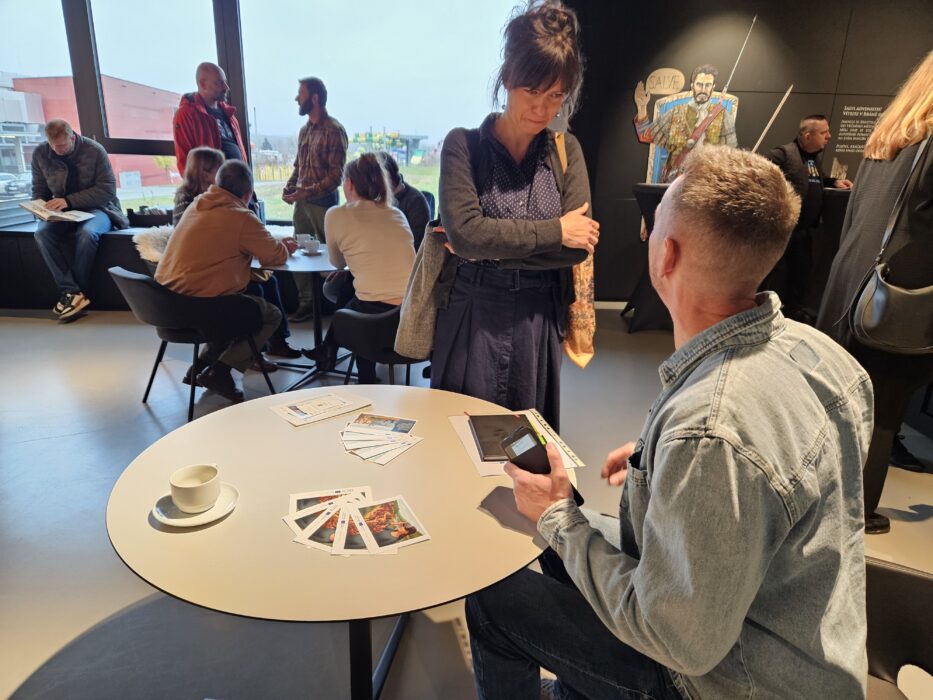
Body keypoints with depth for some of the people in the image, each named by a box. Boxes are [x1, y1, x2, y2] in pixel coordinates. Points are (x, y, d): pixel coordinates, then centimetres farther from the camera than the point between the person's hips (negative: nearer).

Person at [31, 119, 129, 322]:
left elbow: (107, 190, -13)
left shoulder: (94, 151, -10)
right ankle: (72, 291, -31)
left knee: (87, 233, -38)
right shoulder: (40, 153, 1)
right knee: (41, 233, -29)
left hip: (95, 208, -4)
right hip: (62, 212, 4)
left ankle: (76, 293, -23)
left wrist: (69, 201, -22)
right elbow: (39, 191, 12)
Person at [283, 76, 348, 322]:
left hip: (323, 201, -7)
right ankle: (306, 302, 16)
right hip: (301, 201, 7)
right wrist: (289, 187, 3)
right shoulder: (304, 130, 13)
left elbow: (336, 175, -14)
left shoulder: (334, 130, -10)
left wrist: (307, 192, -20)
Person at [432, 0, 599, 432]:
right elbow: (464, 231, -18)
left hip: (537, 322, 3)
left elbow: (579, 246, -6)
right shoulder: (465, 145, -3)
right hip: (471, 320, -2)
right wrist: (554, 231, -12)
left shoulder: (565, 151, 5)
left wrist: (489, 248, -12)